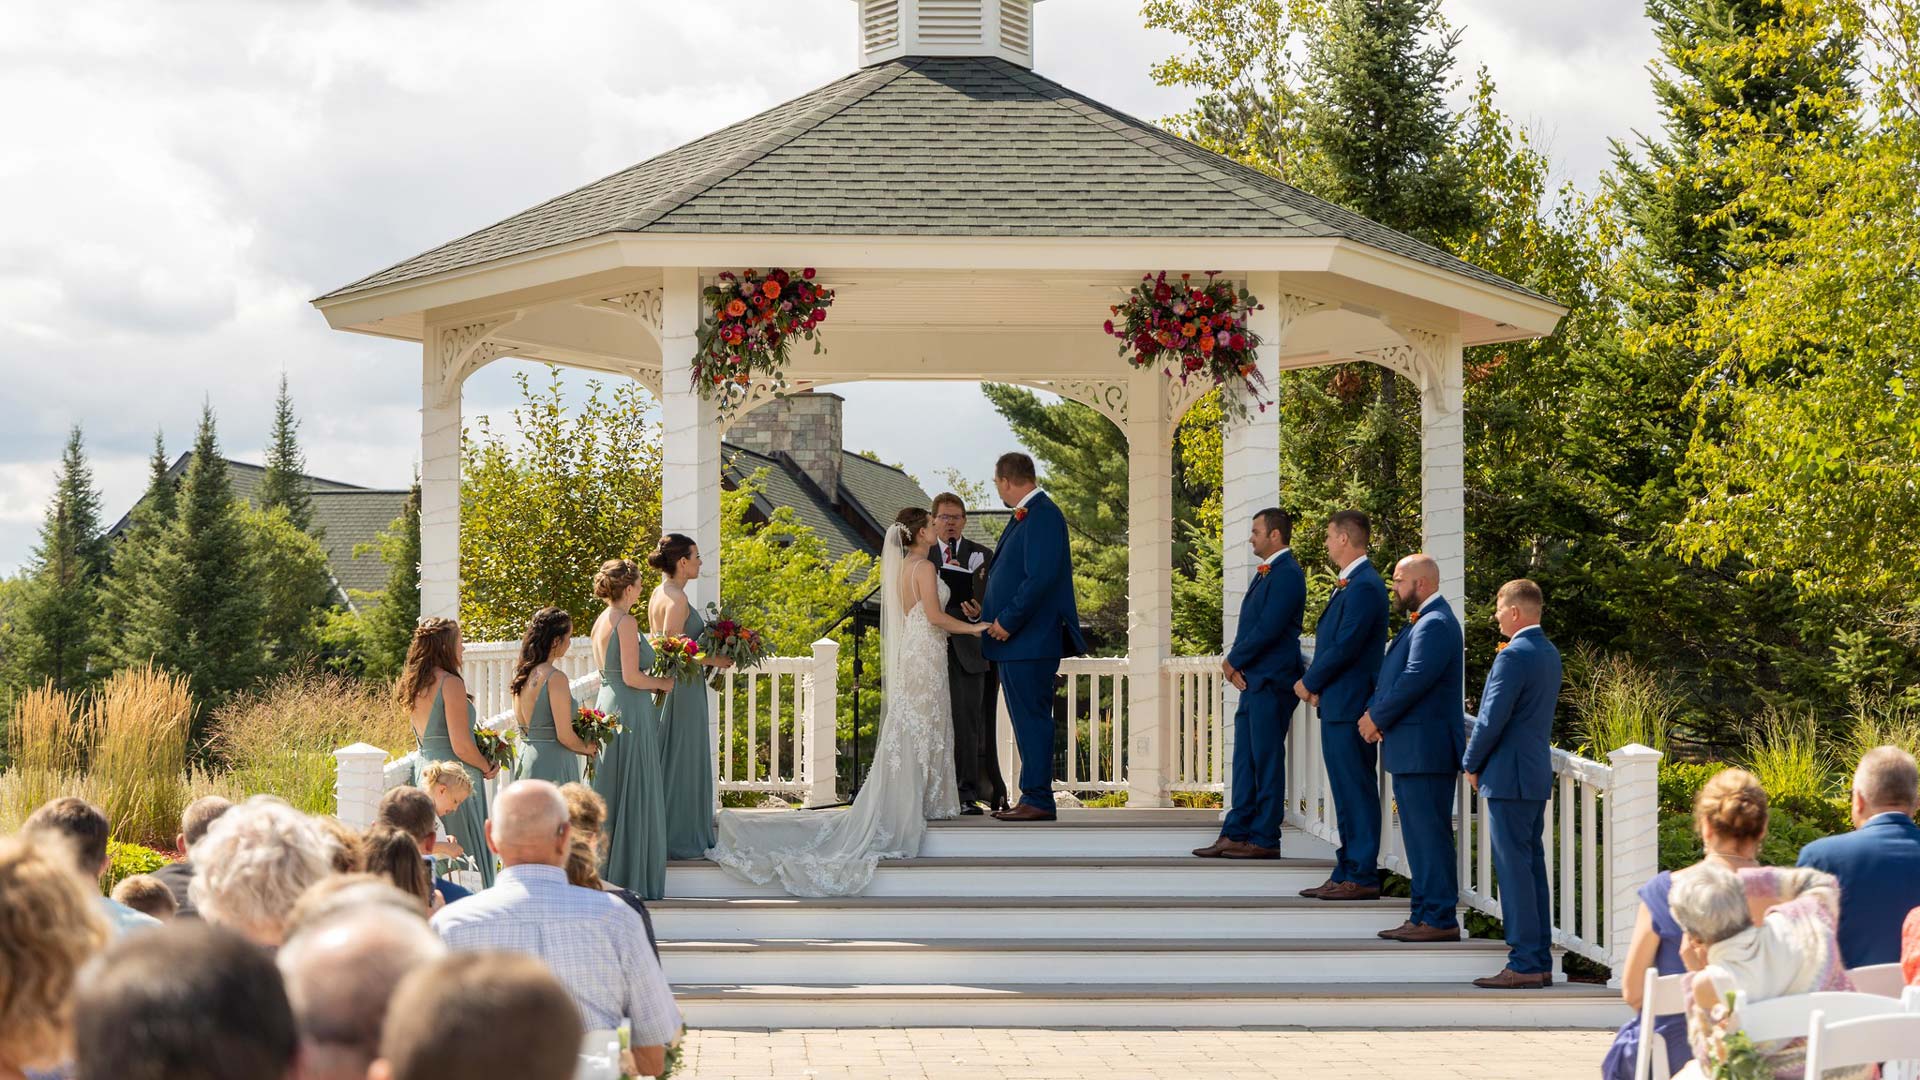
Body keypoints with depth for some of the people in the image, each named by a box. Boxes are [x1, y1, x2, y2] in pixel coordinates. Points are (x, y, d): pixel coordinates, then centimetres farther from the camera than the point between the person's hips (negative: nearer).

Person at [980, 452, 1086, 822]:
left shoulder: (1043, 516, -15)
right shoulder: (1025, 515, 16)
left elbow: (1041, 578, -23)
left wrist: (1008, 621, -18)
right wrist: (991, 611, 15)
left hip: (1031, 639, -10)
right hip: (1015, 639, 10)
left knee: (1032, 719, -7)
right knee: (1027, 721, 13)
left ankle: (1038, 800, -5)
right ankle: (1033, 798, 17)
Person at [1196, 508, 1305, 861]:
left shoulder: (1287, 574, -13)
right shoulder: (1265, 573, 18)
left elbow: (1268, 629, -19)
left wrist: (1233, 661, -8)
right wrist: (1236, 666, 1)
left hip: (1271, 682, -10)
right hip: (1252, 681, 10)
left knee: (1266, 760, -5)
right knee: (1246, 761, 10)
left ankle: (1264, 839, -2)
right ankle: (1236, 834, 12)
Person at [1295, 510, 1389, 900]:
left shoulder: (1364, 586, -16)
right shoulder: (1350, 585, 16)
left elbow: (1345, 648, -20)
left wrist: (1310, 683, -8)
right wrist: (1315, 684, 6)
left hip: (1350, 706, -10)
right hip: (1337, 705, 10)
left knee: (1357, 791, -6)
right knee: (1347, 794, 13)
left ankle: (1362, 877, -4)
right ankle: (1347, 874, 19)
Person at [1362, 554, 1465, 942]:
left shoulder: (1435, 625, -15)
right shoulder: (1418, 623, 19)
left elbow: (1414, 680, -22)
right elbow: (1391, 676, 20)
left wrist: (1377, 717, -12)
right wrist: (1372, 711, 3)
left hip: (1426, 748, -11)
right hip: (1409, 750, 11)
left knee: (1431, 834, -8)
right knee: (1418, 834, 13)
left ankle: (1440, 919, -6)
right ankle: (1423, 914, 18)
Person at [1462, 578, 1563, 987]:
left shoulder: (1514, 656, -16)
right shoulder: (1549, 653, 14)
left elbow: (1493, 718, -18)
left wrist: (1472, 765, -3)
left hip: (1508, 777, -10)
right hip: (1538, 773, 10)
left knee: (1514, 867, -7)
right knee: (1532, 865, 12)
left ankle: (1524, 964, -8)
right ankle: (1540, 960, 14)